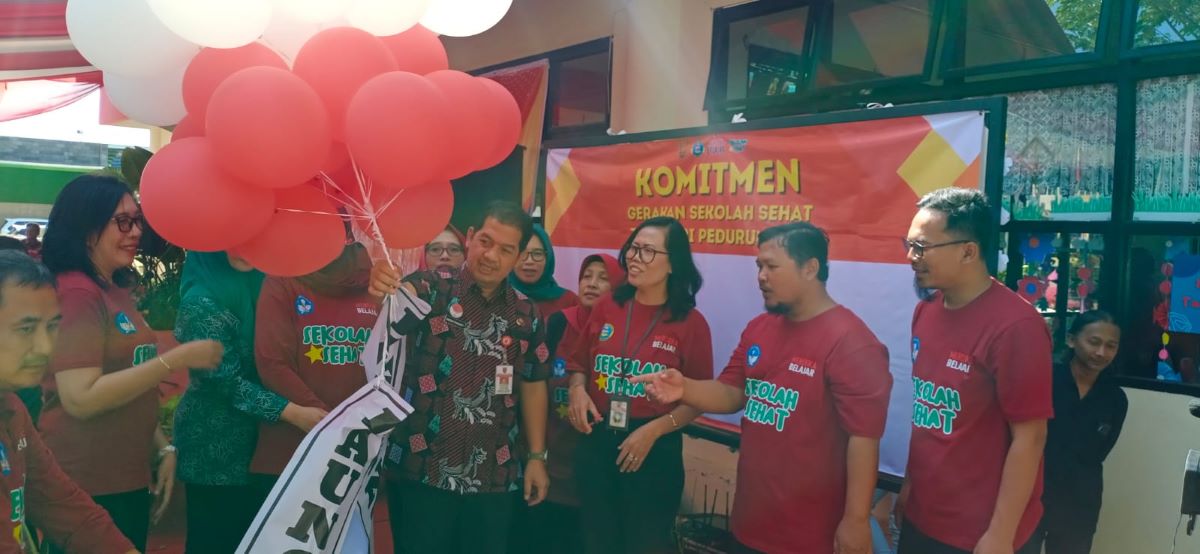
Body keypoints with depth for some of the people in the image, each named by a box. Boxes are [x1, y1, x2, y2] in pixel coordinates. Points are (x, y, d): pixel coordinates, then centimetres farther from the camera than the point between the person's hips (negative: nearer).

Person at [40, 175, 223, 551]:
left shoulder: (116, 291, 11)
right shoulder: (75, 293, -16)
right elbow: (80, 398, -24)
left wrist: (163, 447, 8)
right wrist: (178, 359, -24)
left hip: (128, 480, 8)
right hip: (86, 488, -8)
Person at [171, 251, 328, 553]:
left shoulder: (260, 281, 3)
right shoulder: (202, 299, -18)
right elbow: (226, 380, -21)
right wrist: (291, 412, -28)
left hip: (256, 434, 7)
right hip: (215, 442, -7)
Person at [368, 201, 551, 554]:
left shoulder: (526, 315, 6)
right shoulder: (432, 290, -4)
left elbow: (533, 387, 12)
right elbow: (402, 295, -27)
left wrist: (537, 456, 9)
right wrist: (383, 283, -50)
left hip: (495, 477, 3)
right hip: (422, 471, -3)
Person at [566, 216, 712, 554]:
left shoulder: (691, 322, -9)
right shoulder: (606, 308, 1)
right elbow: (580, 364, 12)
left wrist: (654, 430, -18)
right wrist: (578, 391, -8)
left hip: (654, 450, -3)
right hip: (596, 442, 3)